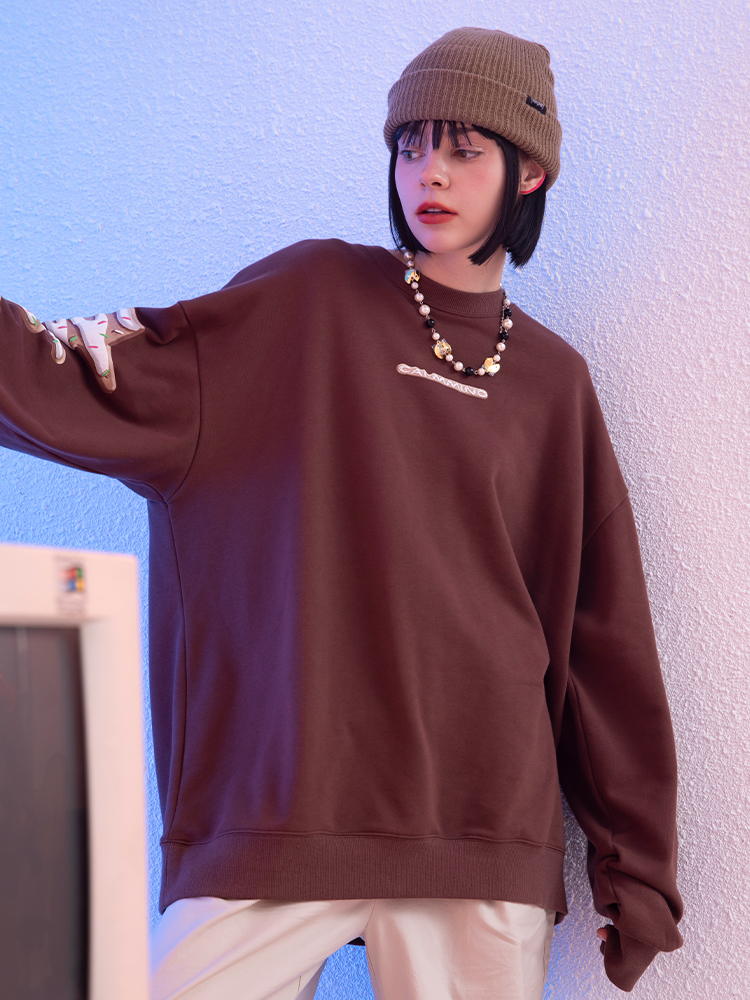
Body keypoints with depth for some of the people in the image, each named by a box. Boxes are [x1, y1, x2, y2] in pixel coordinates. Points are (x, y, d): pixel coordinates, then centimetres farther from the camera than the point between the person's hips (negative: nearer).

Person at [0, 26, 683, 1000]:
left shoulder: (554, 382, 11)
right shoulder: (314, 298, 7)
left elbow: (604, 636, 11)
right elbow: (124, 388, -5)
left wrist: (637, 867, 12)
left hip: (484, 825, 2)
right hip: (282, 806, -1)